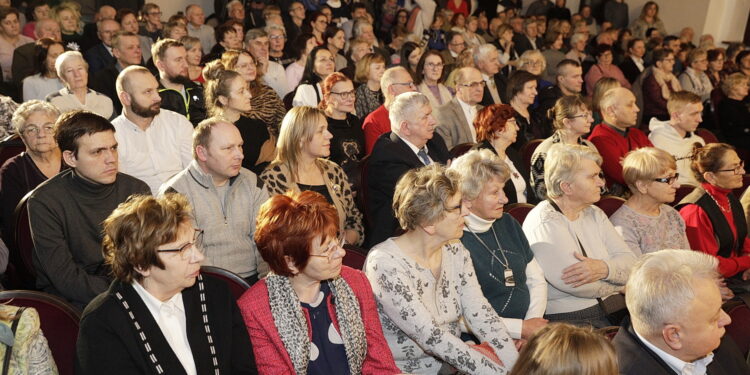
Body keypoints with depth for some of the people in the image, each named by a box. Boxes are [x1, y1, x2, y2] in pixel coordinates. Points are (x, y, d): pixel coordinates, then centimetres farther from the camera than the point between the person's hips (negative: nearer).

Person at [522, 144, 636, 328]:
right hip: (566, 318, -7)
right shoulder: (544, 223, -12)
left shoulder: (595, 214, 14)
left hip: (610, 310, 8)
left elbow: (630, 262, 4)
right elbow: (575, 285, -19)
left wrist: (604, 268, -19)